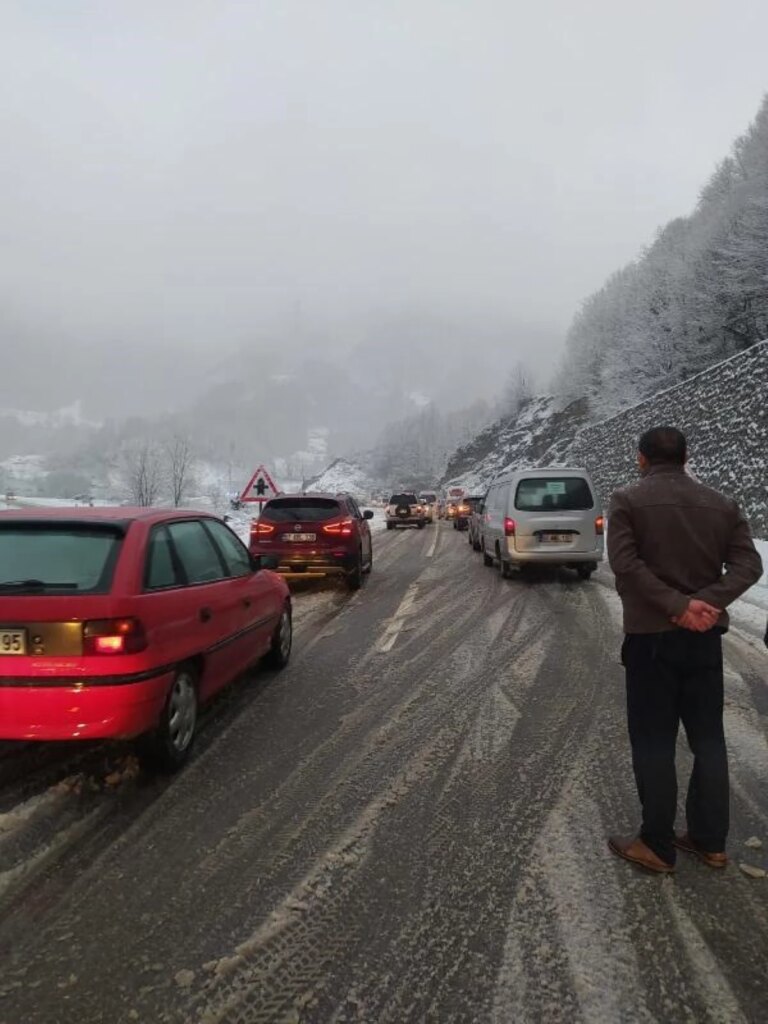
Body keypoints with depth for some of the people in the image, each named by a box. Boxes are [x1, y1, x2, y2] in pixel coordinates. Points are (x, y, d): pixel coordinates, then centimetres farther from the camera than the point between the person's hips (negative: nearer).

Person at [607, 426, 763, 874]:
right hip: (706, 636, 5)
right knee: (709, 739, 15)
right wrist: (705, 602, -14)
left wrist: (677, 606, -19)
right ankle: (710, 841, 24)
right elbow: (748, 563, -2)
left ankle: (657, 846, 14)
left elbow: (626, 563, -19)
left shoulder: (628, 501, -6)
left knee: (653, 743, 5)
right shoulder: (722, 504, 8)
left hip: (651, 634, -4)